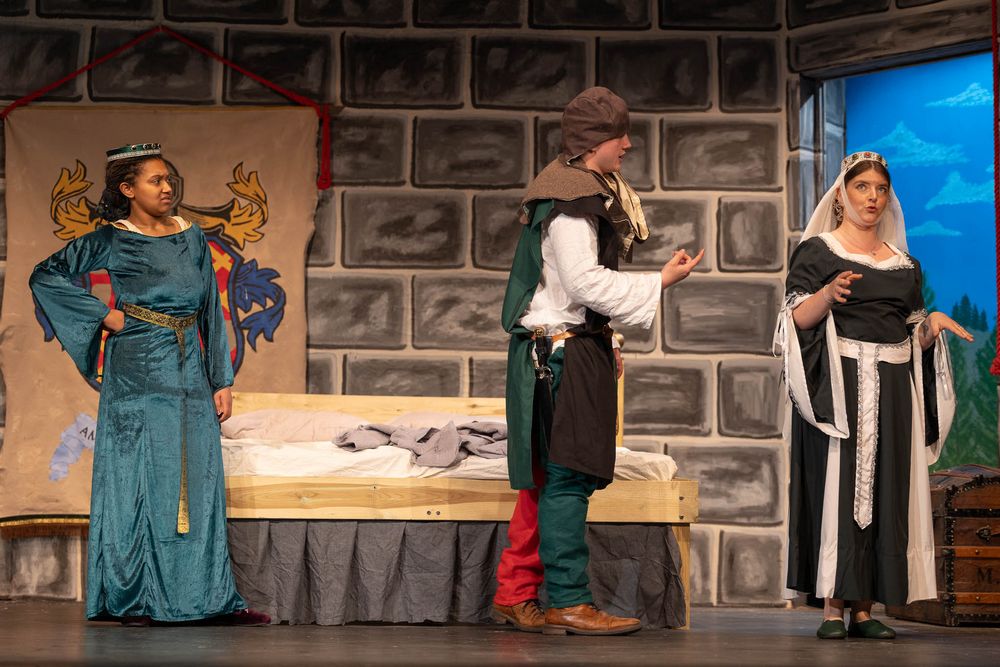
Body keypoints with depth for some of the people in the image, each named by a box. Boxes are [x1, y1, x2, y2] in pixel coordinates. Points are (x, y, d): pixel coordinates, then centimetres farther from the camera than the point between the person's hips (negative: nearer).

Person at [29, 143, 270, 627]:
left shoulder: (192, 239, 11)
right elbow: (45, 277, -4)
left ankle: (213, 598, 4)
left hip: (189, 376, 4)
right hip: (137, 374, -4)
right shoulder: (111, 241, -2)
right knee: (137, 481, -2)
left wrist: (222, 381, 6)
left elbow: (212, 311, 11)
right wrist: (103, 314, -8)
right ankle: (133, 599, 4)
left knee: (198, 483, 3)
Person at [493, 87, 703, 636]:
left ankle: (515, 595, 14)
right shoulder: (570, 198, -13)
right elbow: (585, 281, -19)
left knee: (546, 478, 10)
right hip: (562, 349, -11)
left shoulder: (589, 193, 20)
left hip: (575, 347, 11)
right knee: (567, 476, -10)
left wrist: (604, 344, 20)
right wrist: (659, 283, -14)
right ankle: (568, 603, -8)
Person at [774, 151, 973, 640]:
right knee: (836, 485, -10)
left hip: (892, 388, 5)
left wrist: (933, 323, -2)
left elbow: (915, 337, 19)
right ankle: (832, 607, -9)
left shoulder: (903, 263, 18)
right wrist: (827, 294, -25)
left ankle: (865, 608, 2)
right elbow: (798, 319, -7)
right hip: (838, 385, -5)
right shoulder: (817, 251, 3)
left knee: (885, 490, 0)